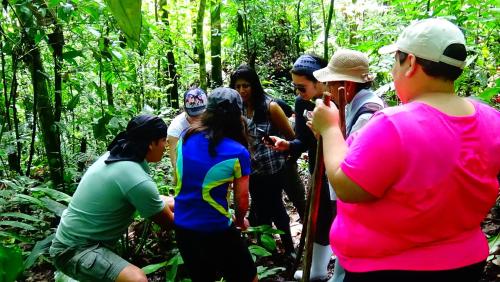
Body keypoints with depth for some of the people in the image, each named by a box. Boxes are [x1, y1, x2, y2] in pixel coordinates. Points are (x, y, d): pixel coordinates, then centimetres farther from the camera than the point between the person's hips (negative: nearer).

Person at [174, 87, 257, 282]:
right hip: (216, 231, -5)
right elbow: (241, 199, -7)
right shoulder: (238, 153, -16)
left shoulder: (186, 137, -4)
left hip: (181, 226, 5)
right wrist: (240, 221, 12)